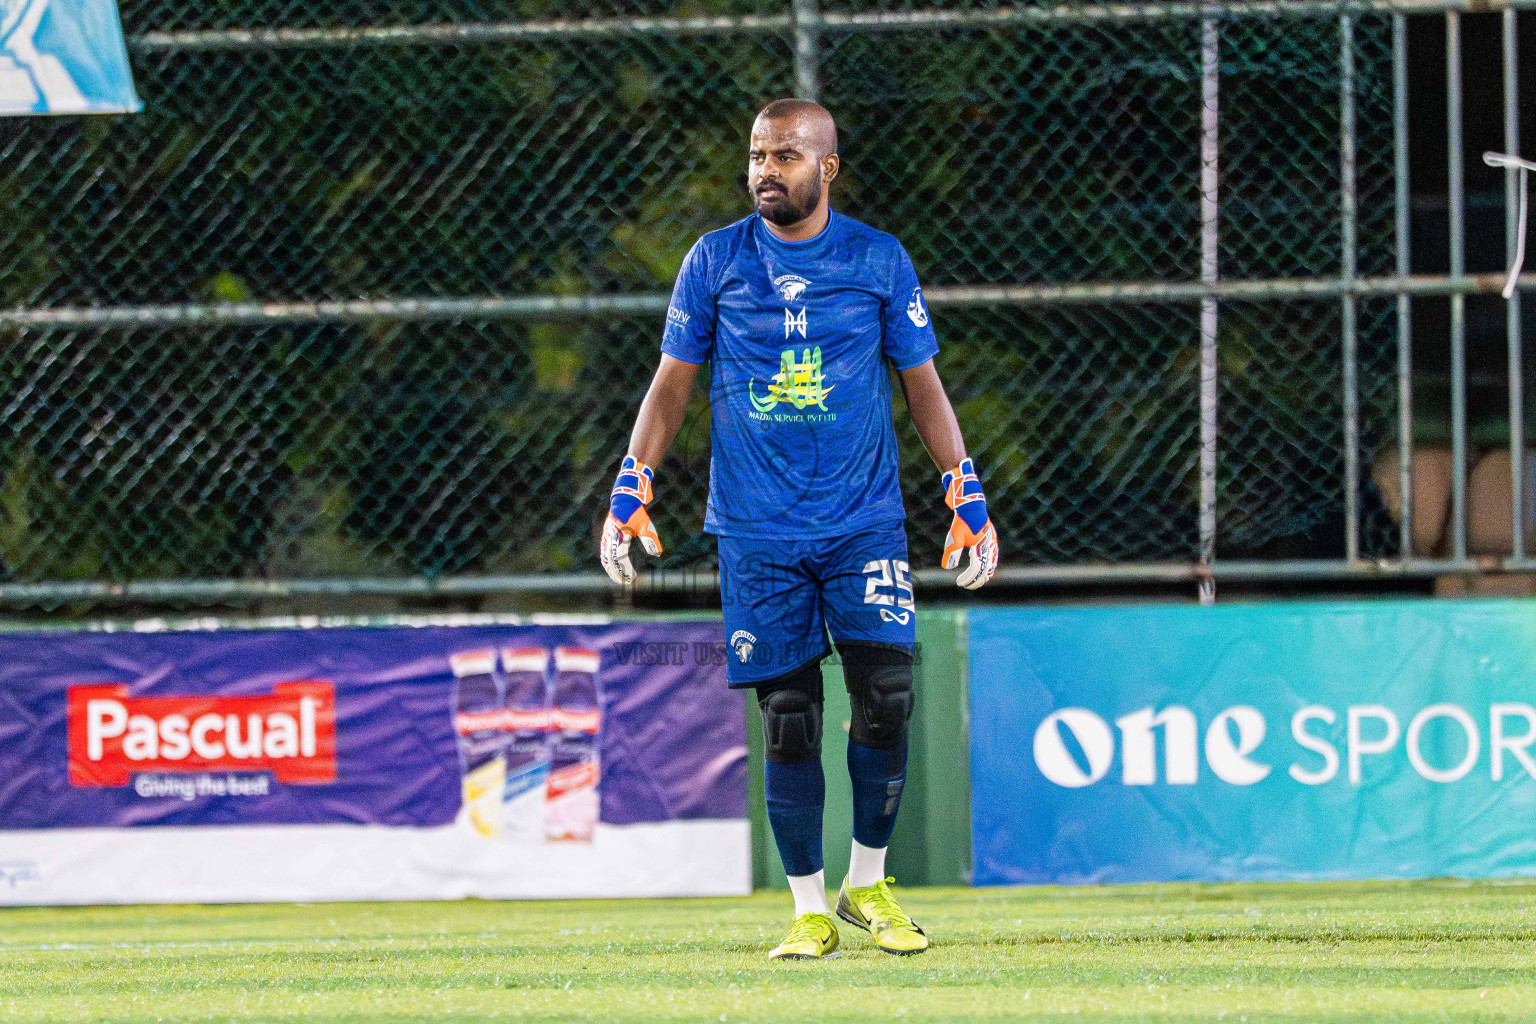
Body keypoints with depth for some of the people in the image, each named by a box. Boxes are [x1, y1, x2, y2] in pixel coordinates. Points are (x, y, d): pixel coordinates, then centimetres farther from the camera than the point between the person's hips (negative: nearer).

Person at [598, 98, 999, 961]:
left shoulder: (882, 261, 3)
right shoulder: (714, 263, 4)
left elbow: (923, 384, 8)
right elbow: (673, 384, 9)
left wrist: (969, 499, 2)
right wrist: (630, 494, 0)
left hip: (866, 527, 0)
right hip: (758, 532, 0)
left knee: (888, 697, -10)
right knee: (789, 720, -1)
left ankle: (868, 882, 9)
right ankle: (811, 910, 8)